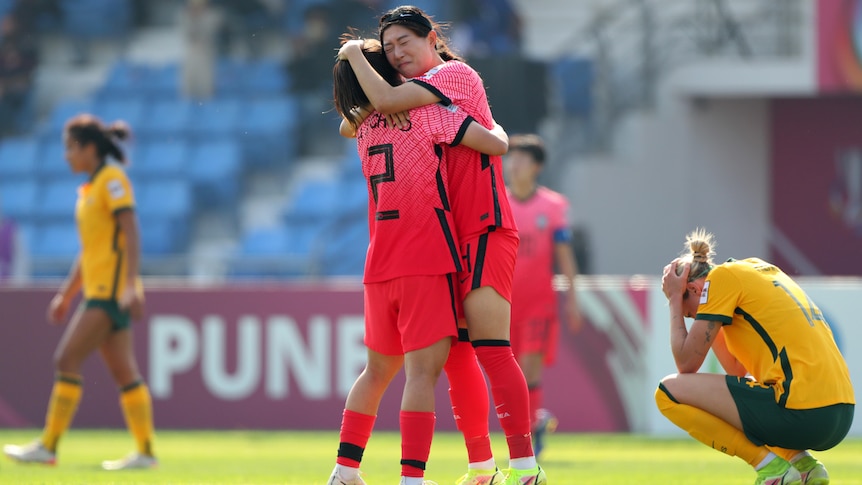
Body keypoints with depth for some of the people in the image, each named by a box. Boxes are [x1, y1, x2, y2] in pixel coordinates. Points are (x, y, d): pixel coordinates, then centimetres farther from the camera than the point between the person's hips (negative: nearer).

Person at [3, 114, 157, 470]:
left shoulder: (112, 179, -9)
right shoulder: (90, 187, 18)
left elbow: (131, 233, -17)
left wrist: (130, 285, -25)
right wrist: (66, 295, 23)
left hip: (112, 290, -9)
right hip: (98, 290, 9)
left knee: (67, 360, -12)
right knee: (123, 371, 6)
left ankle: (48, 447, -12)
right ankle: (145, 451, 5)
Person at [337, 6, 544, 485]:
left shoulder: (456, 74, -6)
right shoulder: (419, 100, 20)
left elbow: (386, 101, -18)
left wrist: (354, 54, -2)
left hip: (485, 234, -9)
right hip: (448, 241, 9)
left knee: (490, 348, -17)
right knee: (456, 355, 7)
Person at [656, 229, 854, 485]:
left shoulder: (723, 277, 1)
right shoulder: (761, 269, 25)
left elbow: (687, 363, 0)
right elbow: (739, 370, 27)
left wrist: (674, 299, 11)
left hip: (801, 413, -9)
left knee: (669, 391, -1)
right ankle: (802, 463, 12)